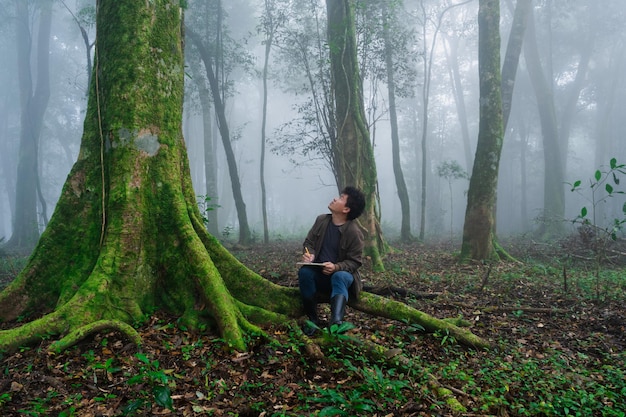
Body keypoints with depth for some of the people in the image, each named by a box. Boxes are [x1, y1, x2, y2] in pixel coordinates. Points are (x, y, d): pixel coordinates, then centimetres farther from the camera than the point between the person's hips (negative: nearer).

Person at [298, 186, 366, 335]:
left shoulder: (354, 232, -17)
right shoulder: (321, 220, -2)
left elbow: (354, 262, -12)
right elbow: (309, 241, 8)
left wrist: (336, 267, -31)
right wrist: (309, 254, -16)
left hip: (341, 273, -4)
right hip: (318, 273, 4)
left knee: (340, 277, -38)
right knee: (304, 272, -28)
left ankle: (336, 322, -58)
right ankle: (312, 319, -19)